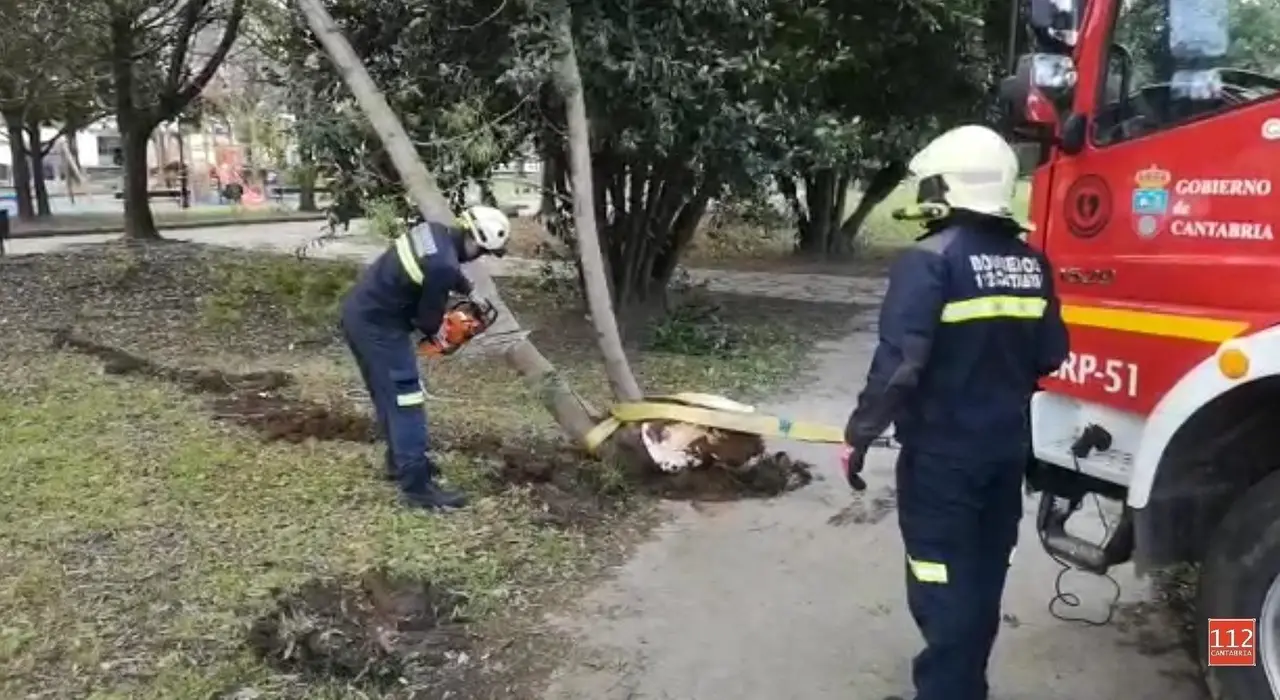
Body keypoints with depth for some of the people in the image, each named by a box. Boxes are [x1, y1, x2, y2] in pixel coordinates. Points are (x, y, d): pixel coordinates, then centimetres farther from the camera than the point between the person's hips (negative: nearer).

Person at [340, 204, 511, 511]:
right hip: (377, 324, -10)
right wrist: (434, 333, 11)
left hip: (359, 310, 10)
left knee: (389, 393, 20)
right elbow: (428, 318, -9)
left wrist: (467, 289, 16)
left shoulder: (435, 231, 2)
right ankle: (417, 485, -7)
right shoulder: (443, 266, -24)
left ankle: (402, 461, 34)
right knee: (404, 397, -8)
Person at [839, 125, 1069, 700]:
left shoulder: (930, 259, -17)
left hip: (942, 452, -7)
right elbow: (1049, 356, 10)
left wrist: (860, 433, -15)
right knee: (983, 577, 19)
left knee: (942, 582, 1)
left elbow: (898, 362, -23)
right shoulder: (1031, 262, 4)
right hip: (1007, 447, 7)